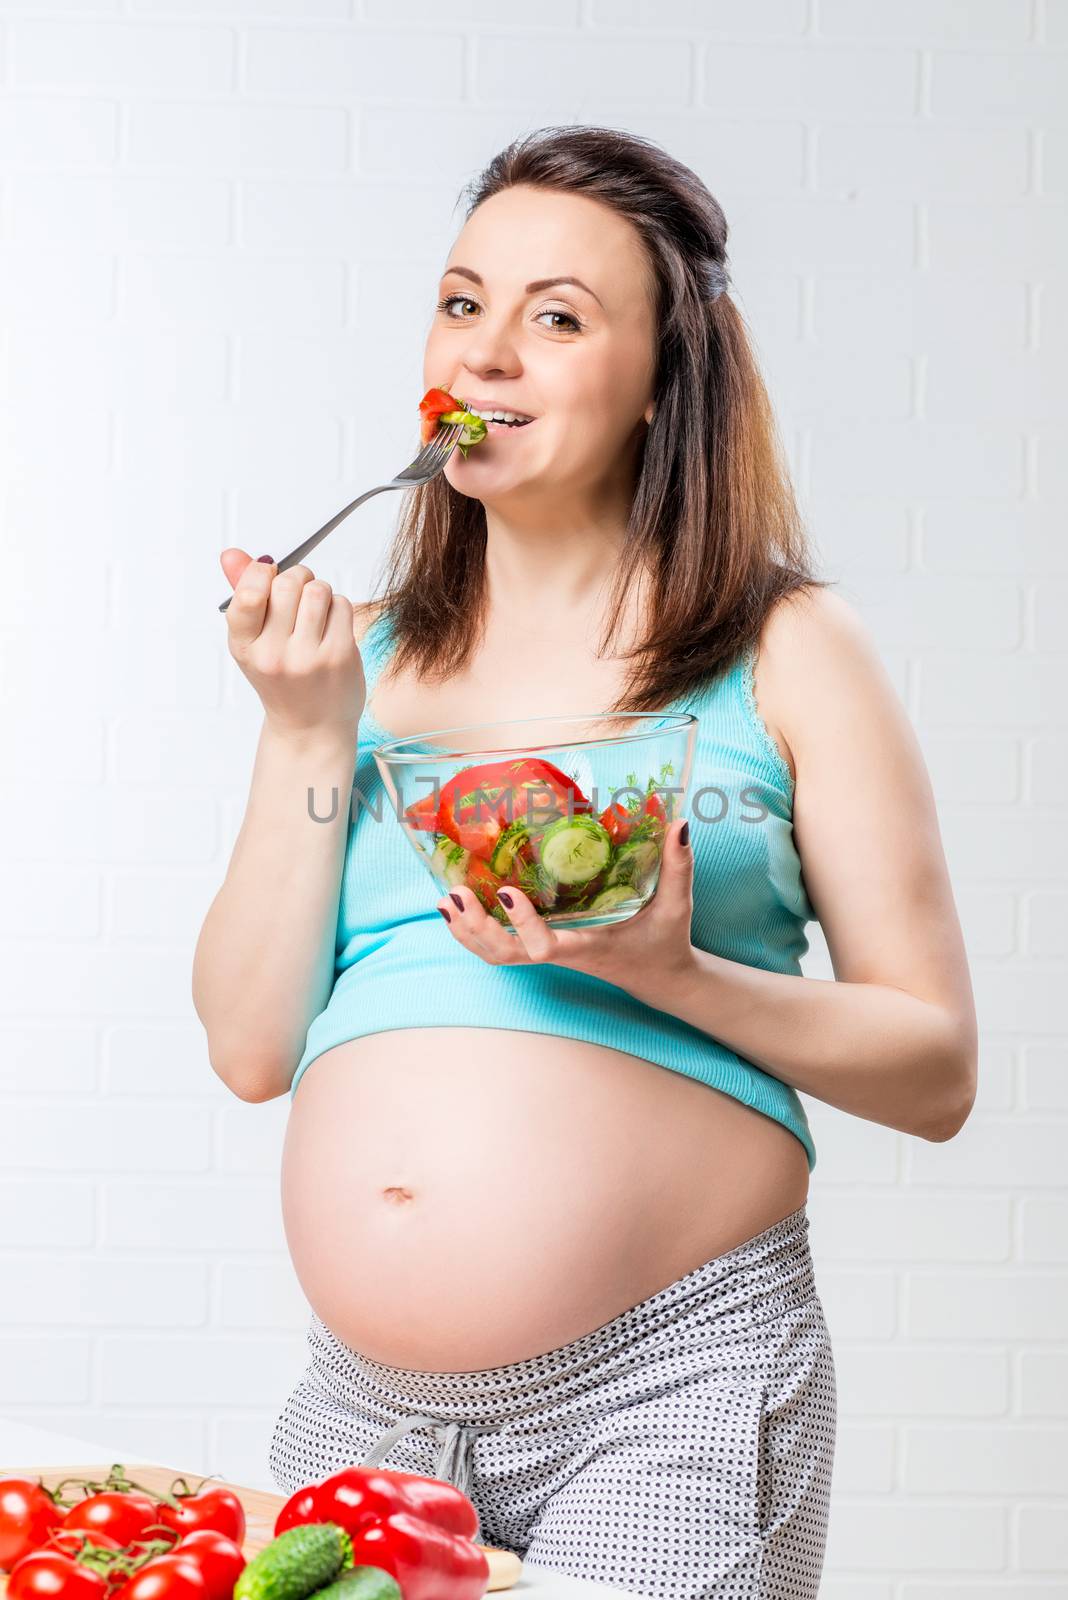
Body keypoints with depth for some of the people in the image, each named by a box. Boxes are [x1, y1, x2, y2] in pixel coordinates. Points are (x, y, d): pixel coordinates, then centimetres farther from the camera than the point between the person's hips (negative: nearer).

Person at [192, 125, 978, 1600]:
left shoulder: (786, 653, 0)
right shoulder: (364, 657, 10)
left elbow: (935, 1068, -2)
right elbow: (252, 1047, 4)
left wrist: (667, 973, -17)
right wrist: (307, 737, -4)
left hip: (669, 1384, -3)